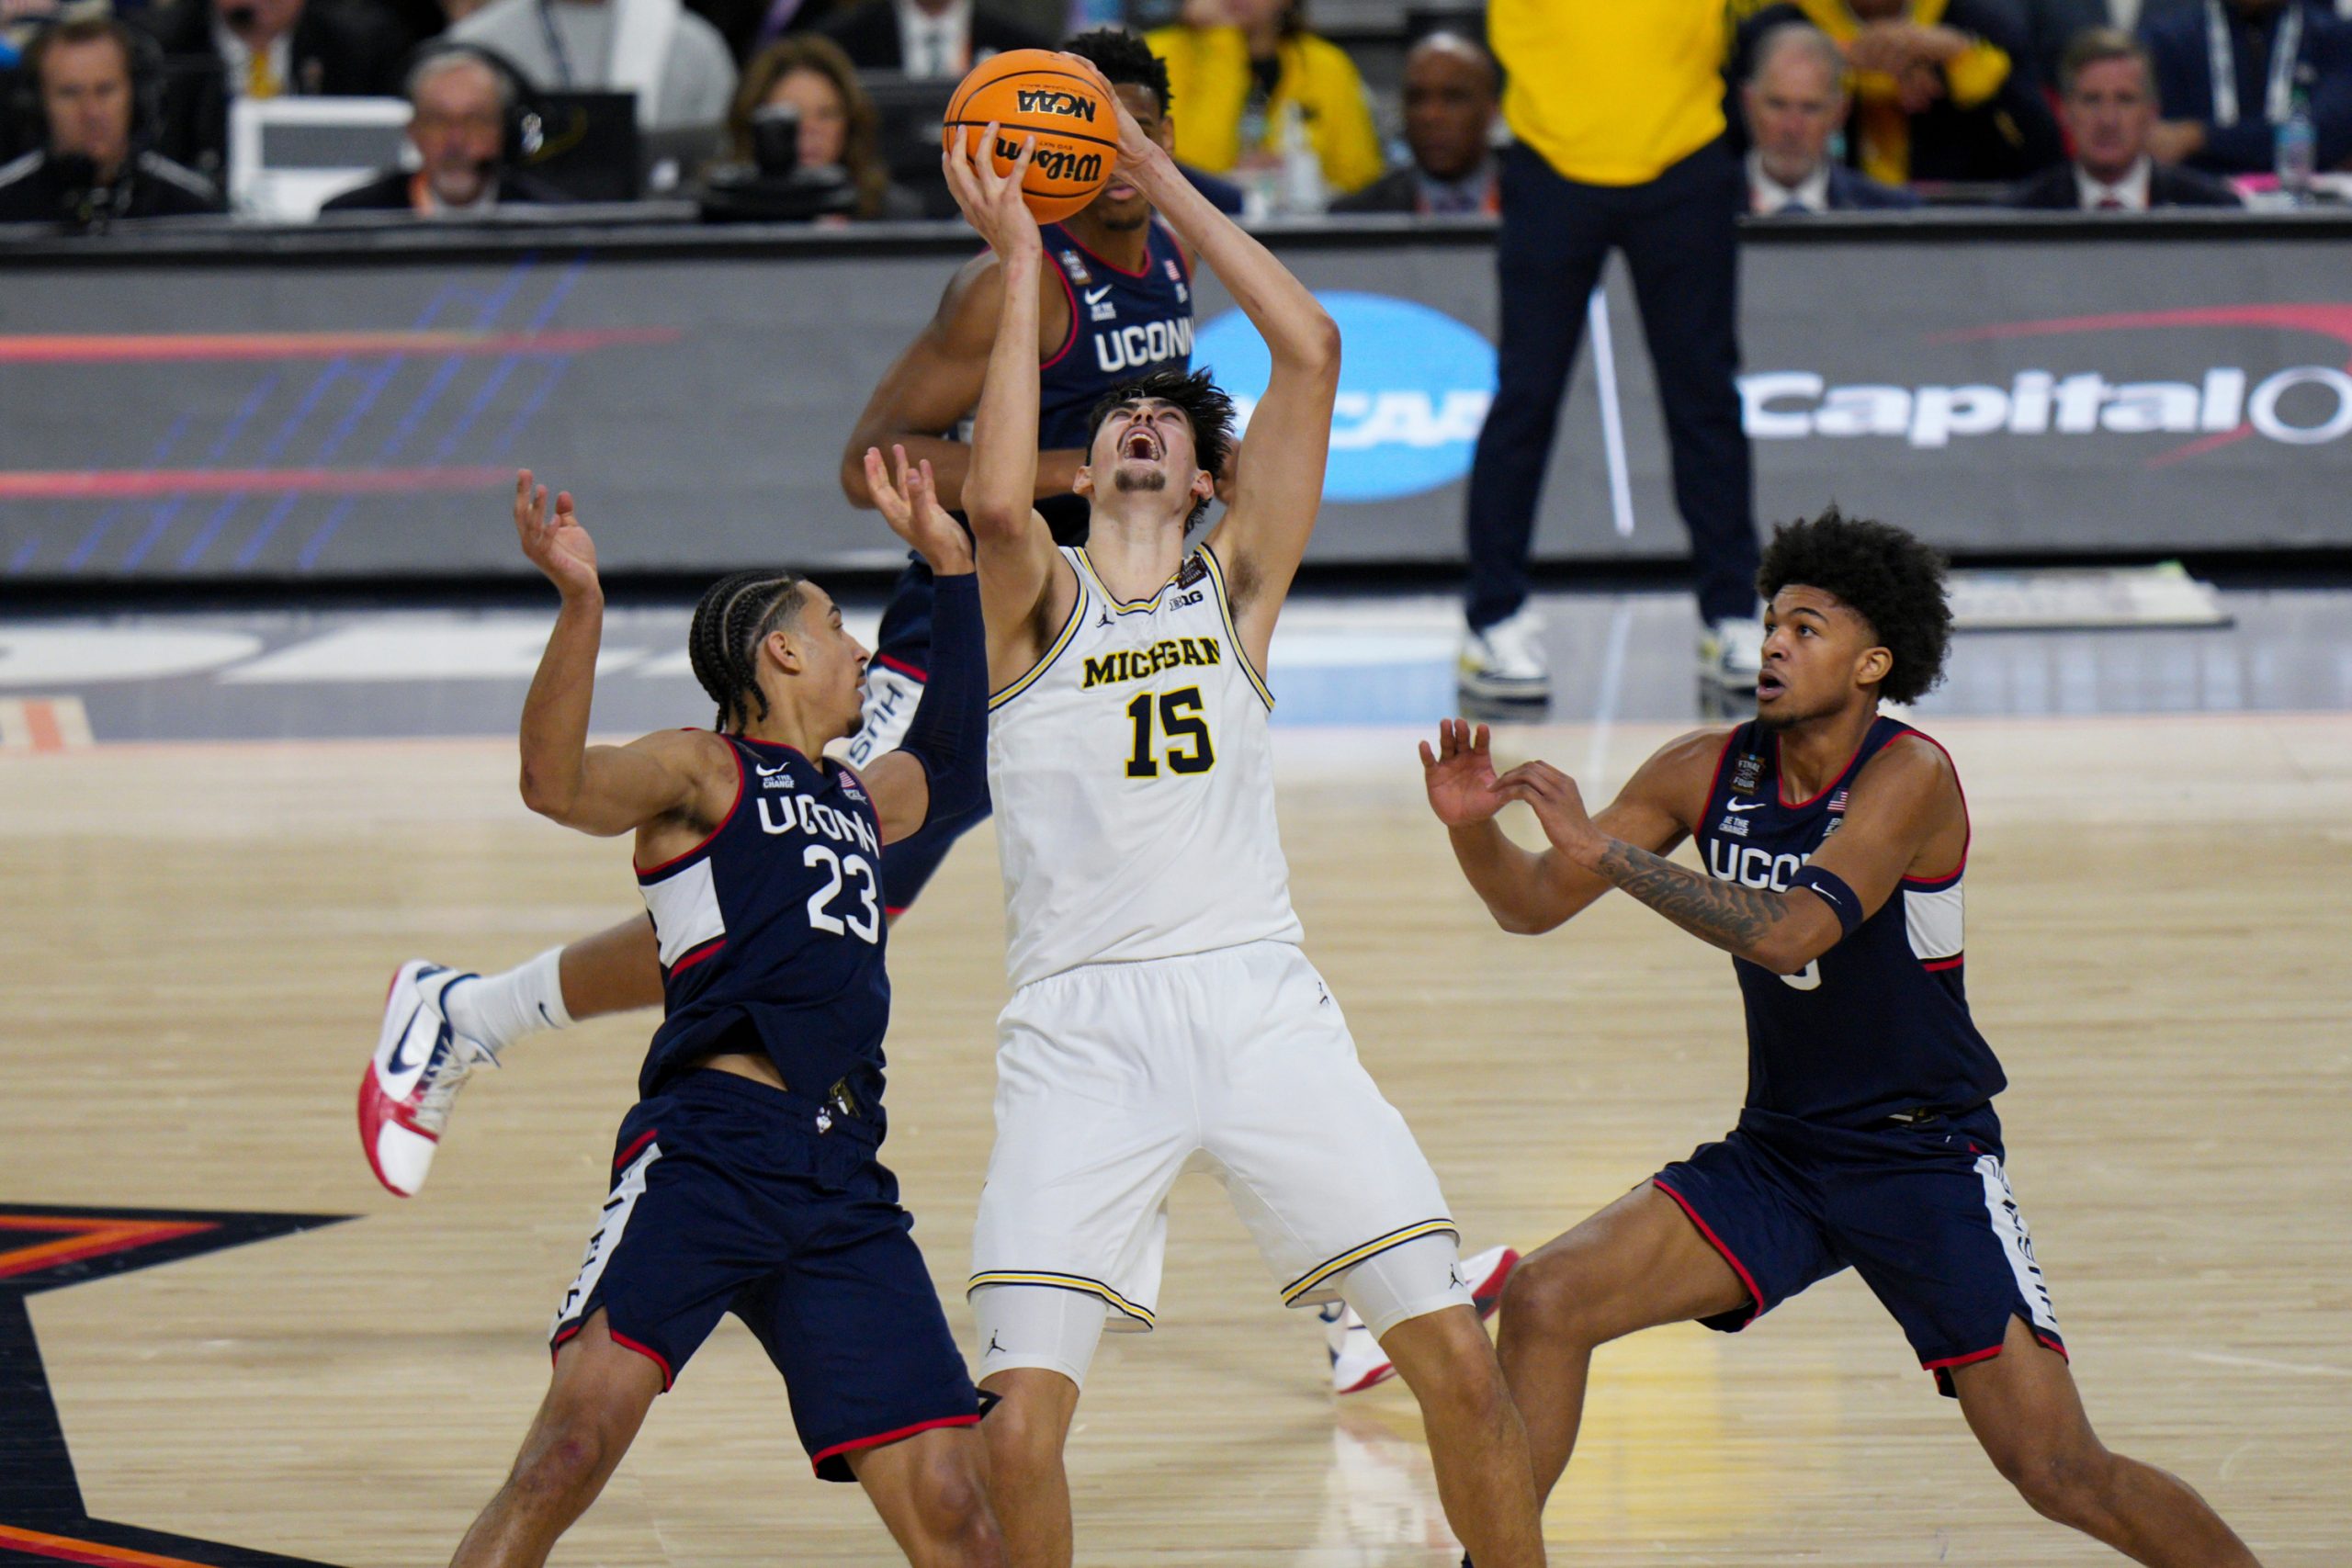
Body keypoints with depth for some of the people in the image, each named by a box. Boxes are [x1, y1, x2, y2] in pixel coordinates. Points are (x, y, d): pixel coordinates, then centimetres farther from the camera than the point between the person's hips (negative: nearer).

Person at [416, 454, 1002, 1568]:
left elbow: (955, 760, 50)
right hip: (711, 1150, -7)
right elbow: (557, 784, -15)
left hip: (842, 1183, 7)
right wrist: (580, 602, -28)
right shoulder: (702, 770, 6)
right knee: (575, 1444, -22)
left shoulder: (859, 798, 28)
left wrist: (951, 563, 47)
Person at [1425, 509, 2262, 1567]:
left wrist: (1601, 849, -34)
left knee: (2064, 1476, -12)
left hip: (1927, 1157, -5)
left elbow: (1791, 932, -33)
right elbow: (1533, 906, 3)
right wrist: (1474, 829, -18)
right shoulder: (1708, 773, -1)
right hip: (1777, 1153, 5)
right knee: (1544, 1301, -11)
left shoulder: (1909, 775, -18)